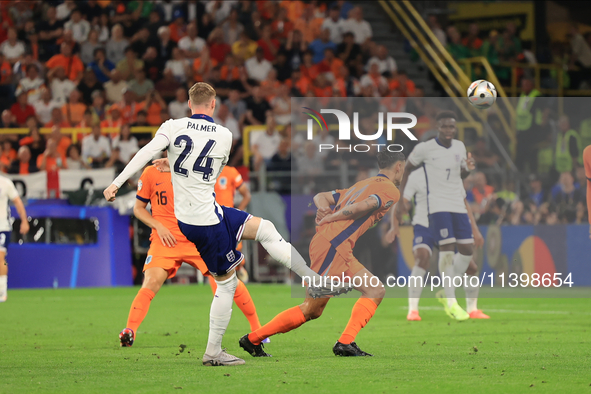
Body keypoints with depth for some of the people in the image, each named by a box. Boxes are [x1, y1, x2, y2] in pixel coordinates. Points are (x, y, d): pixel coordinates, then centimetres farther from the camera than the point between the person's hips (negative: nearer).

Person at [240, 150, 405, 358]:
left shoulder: (360, 185, 27)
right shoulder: (390, 190, 1)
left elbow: (321, 197, 23)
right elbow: (363, 206, -16)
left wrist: (325, 210, 2)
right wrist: (329, 219, -6)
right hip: (333, 245, -9)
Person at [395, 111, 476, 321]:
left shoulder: (460, 146, 9)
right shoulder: (424, 148, -6)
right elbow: (407, 170, 6)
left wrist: (469, 168, -2)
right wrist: (400, 202, 4)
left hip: (458, 205, 6)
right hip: (438, 206, -6)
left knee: (467, 249, 0)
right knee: (447, 247, -16)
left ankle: (445, 291, 18)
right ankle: (451, 302, -12)